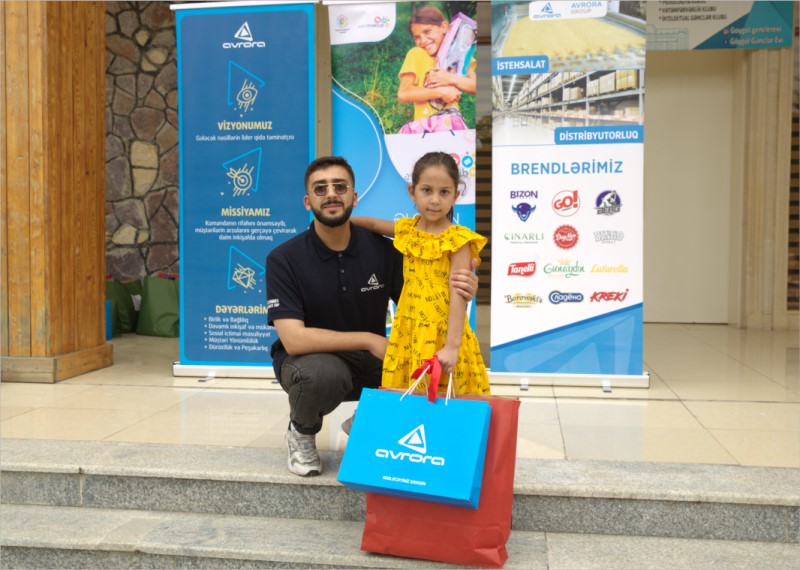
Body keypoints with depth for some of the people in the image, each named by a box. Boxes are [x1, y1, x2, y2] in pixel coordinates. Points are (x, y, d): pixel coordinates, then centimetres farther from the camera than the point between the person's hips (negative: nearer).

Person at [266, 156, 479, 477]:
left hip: (369, 362, 3)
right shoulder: (284, 259, -16)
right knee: (324, 374, -38)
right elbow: (293, 338, -24)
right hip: (310, 359, -3)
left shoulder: (381, 249, -8)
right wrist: (370, 340, -27)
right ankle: (301, 430, 0)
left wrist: (459, 292, -24)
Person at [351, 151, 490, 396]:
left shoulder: (457, 239, -11)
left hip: (441, 335, -5)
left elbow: (458, 297, -17)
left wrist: (451, 346, -23)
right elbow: (373, 223, 27)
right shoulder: (408, 230, 6)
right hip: (408, 333, 5)